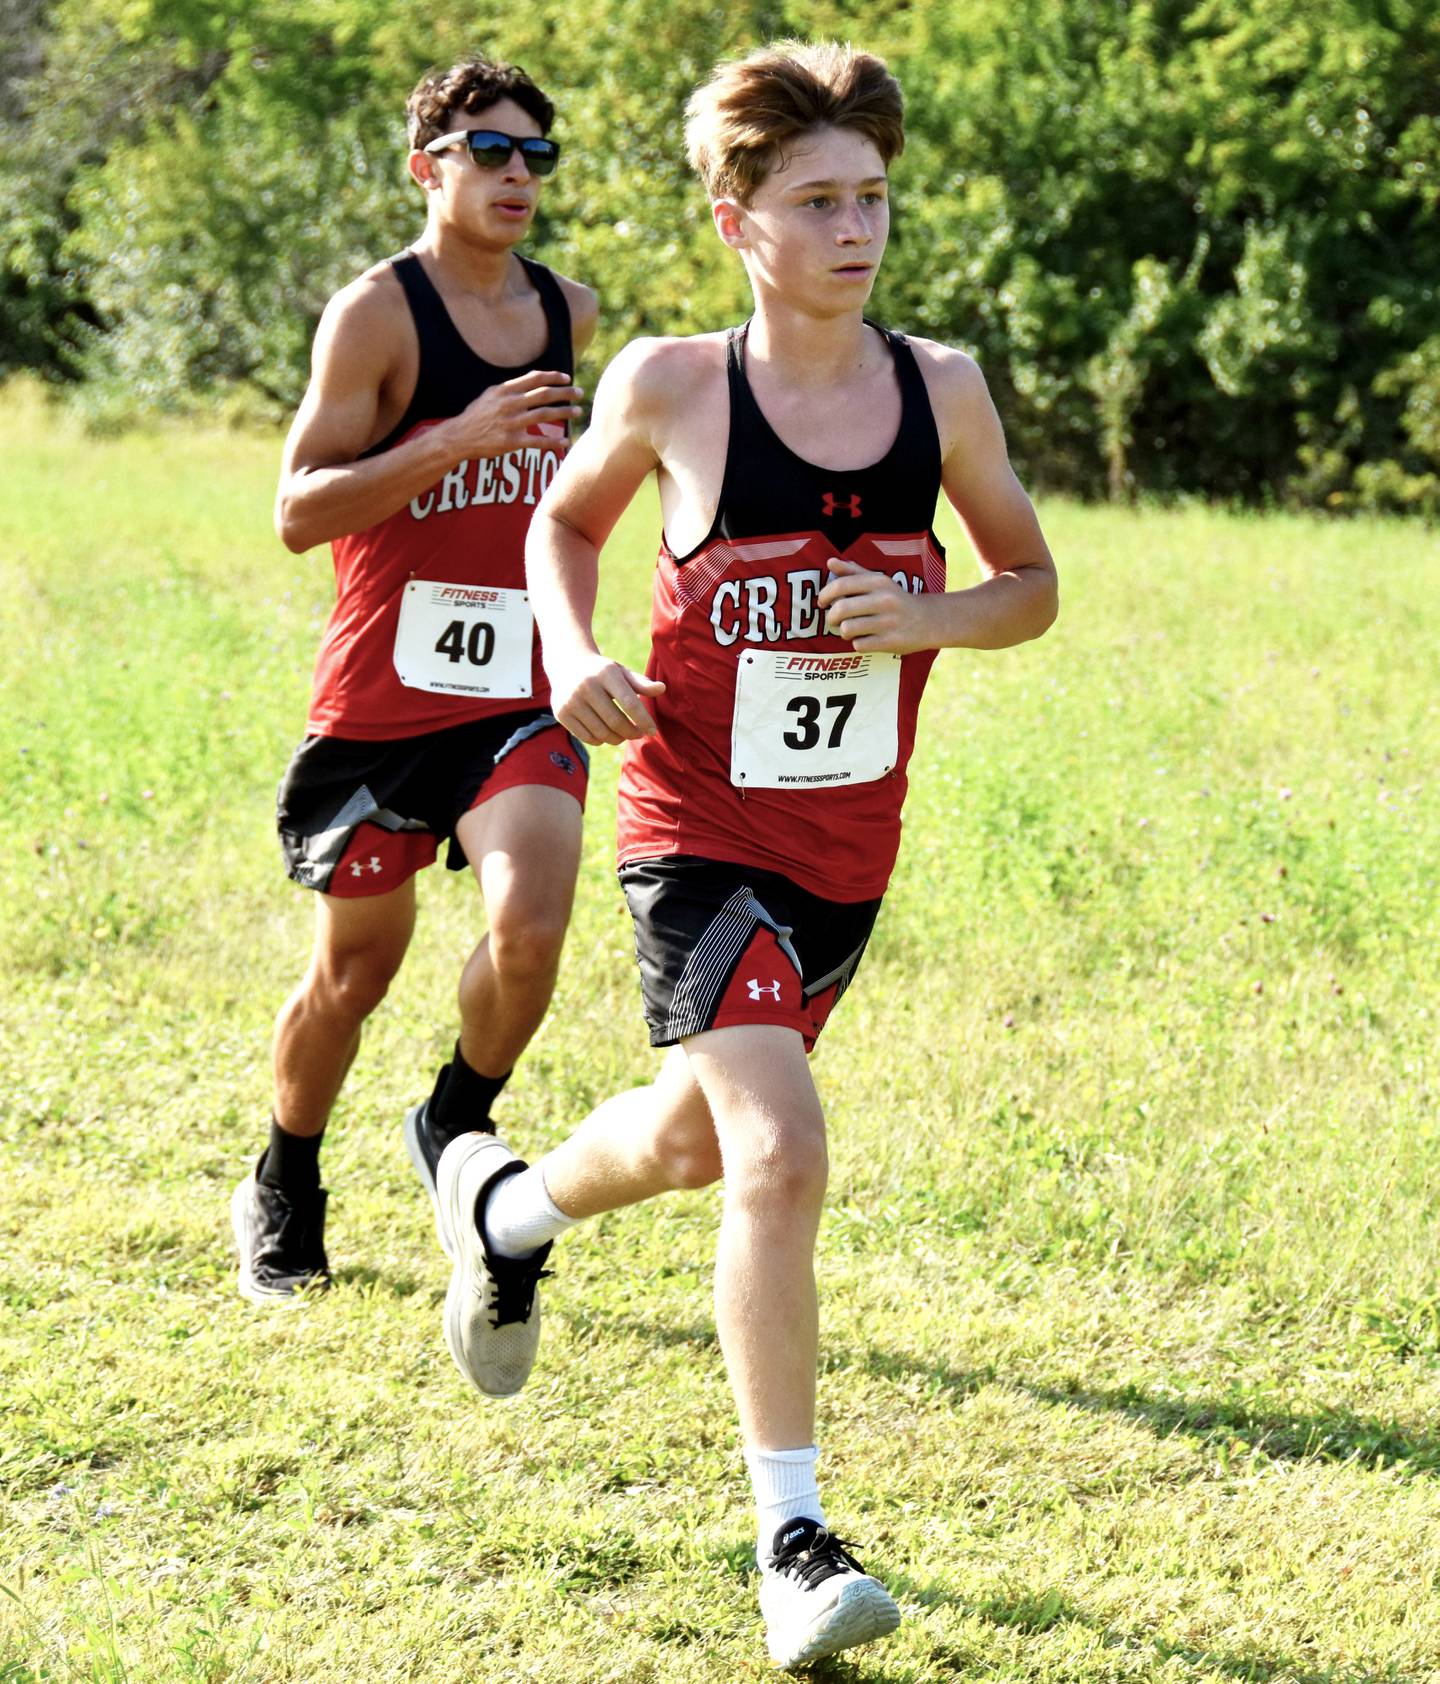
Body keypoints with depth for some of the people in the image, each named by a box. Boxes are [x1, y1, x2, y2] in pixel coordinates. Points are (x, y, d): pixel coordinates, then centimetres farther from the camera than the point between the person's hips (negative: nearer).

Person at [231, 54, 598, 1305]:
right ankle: (284, 1190, 34)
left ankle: (456, 1128, 9)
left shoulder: (570, 311, 9)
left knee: (531, 925, -20)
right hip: (381, 701, -3)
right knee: (353, 974, 9)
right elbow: (299, 512, -16)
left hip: (519, 699, 3)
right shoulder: (376, 313, -9)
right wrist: (458, 439, -26)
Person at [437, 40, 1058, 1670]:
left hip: (850, 850, 5)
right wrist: (570, 652, -8)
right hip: (702, 836, -5)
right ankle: (791, 1536, -8)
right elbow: (563, 516, 11)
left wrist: (931, 618, -13)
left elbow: (1032, 583, 9)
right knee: (778, 1155, -20)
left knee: (698, 1135, 23)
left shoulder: (940, 387, -3)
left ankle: (507, 1203, 56)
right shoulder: (670, 387, -9)